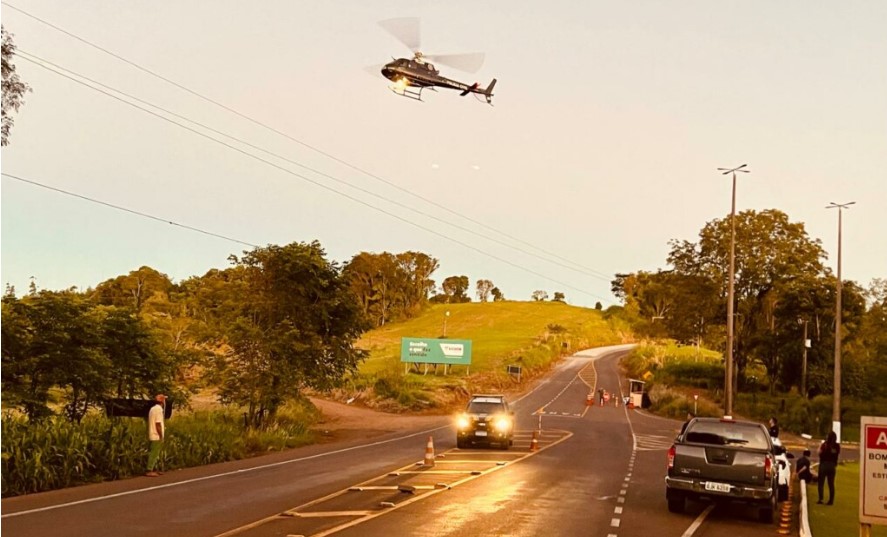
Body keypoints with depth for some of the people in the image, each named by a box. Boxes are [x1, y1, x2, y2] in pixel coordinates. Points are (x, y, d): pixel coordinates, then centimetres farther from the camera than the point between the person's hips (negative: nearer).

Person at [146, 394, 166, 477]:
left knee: (154, 454, 13)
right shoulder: (159, 409, -16)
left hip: (152, 435, 9)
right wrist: (161, 436, -16)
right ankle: (150, 471, -7)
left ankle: (154, 469, 18)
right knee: (154, 454, -7)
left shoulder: (153, 409, 13)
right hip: (156, 436, -9)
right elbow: (158, 424, -20)